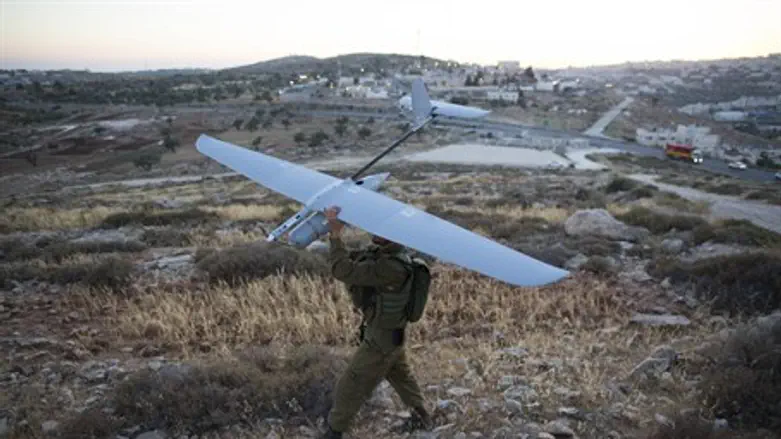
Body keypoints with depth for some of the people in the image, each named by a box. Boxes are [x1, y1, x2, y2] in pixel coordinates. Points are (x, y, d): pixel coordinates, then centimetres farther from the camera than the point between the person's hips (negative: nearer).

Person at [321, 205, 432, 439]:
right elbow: (351, 260, -3)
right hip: (390, 332, 9)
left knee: (350, 387, 8)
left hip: (381, 339, -9)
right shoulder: (382, 253, -5)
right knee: (400, 375, 29)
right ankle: (422, 416, 48)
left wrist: (336, 235, -34)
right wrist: (334, 232, -16)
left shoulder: (392, 268, -36)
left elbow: (344, 271, -38)